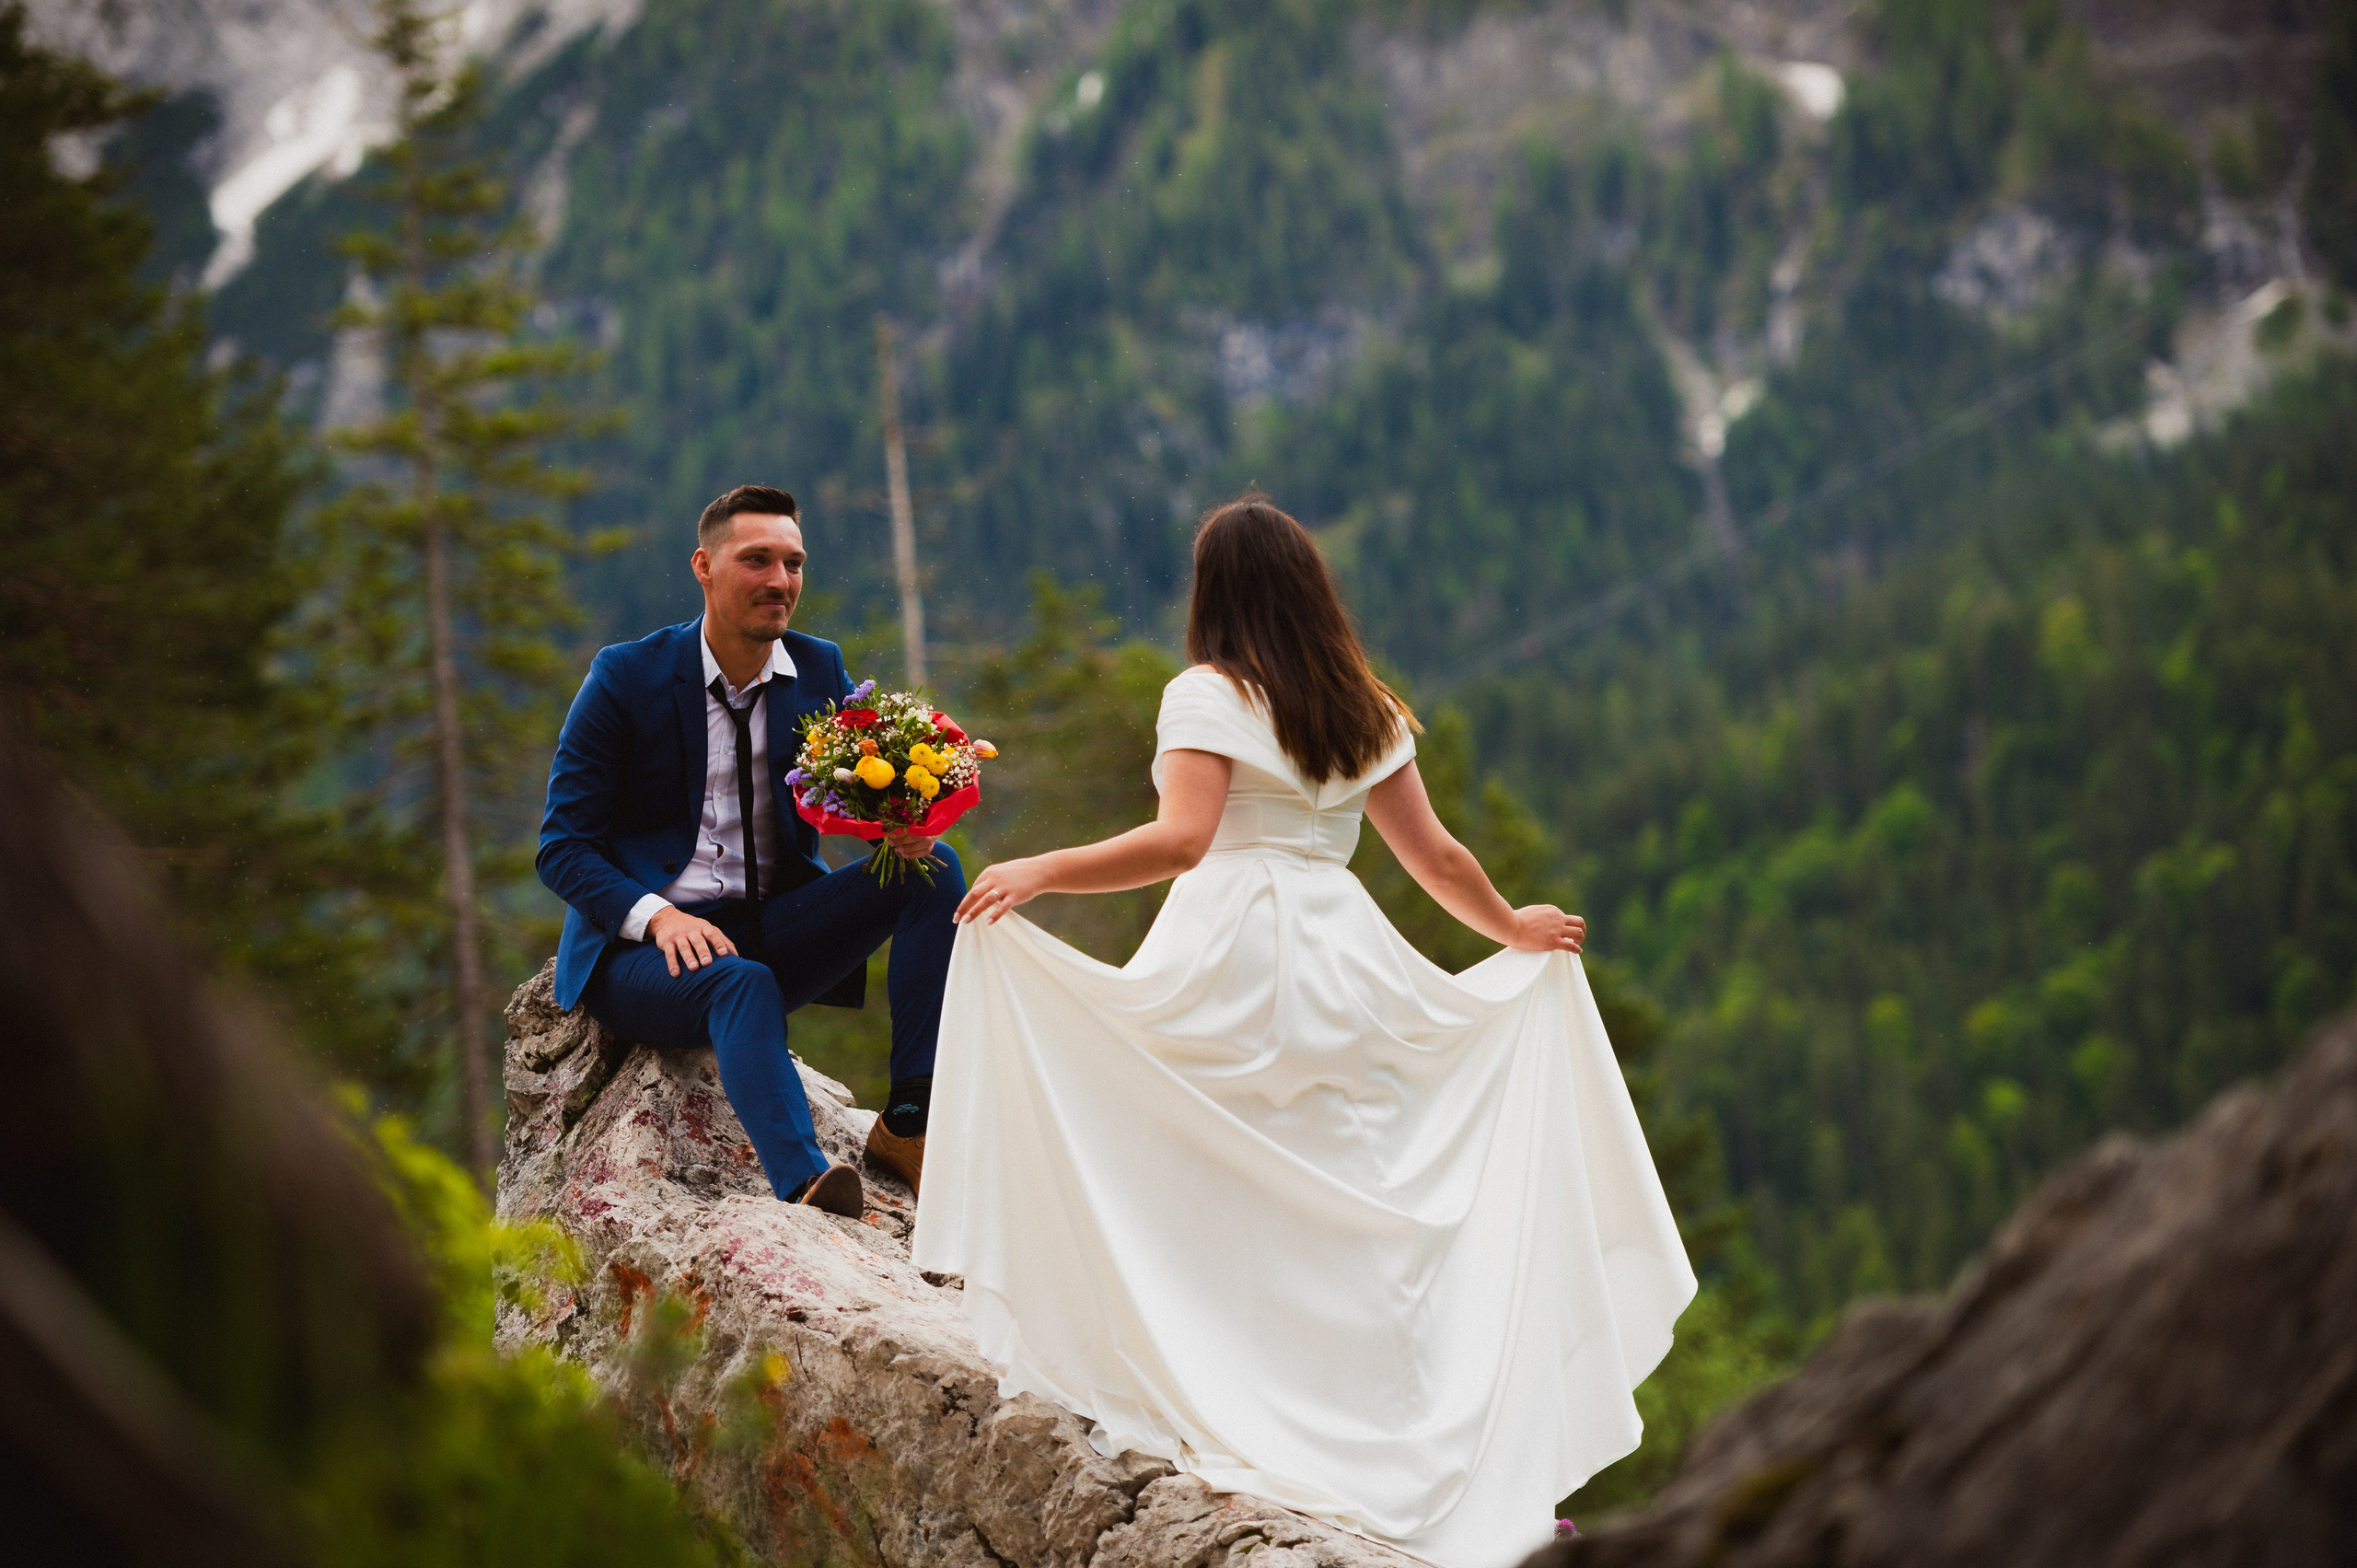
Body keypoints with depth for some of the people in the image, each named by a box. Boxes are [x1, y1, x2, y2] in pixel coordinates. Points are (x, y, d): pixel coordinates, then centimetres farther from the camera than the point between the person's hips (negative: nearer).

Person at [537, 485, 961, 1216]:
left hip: (771, 929, 5)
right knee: (743, 985, -38)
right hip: (638, 945, -5)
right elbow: (561, 847, -8)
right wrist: (657, 916, -27)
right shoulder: (625, 677, -7)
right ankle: (805, 1186, -57)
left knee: (934, 870, -16)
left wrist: (908, 826, -23)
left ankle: (908, 1120, -21)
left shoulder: (819, 671, 5)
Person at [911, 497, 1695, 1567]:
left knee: (1220, 1202, 0)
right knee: (1355, 1208, 7)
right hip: (1343, 951, 5)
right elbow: (1435, 856, 16)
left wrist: (1040, 871, -15)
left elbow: (1181, 841, -17)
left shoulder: (1208, 696, -3)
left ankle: (1231, 1426, -4)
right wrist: (1511, 929, 32)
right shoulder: (1367, 710, 14)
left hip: (1233, 952, -5)